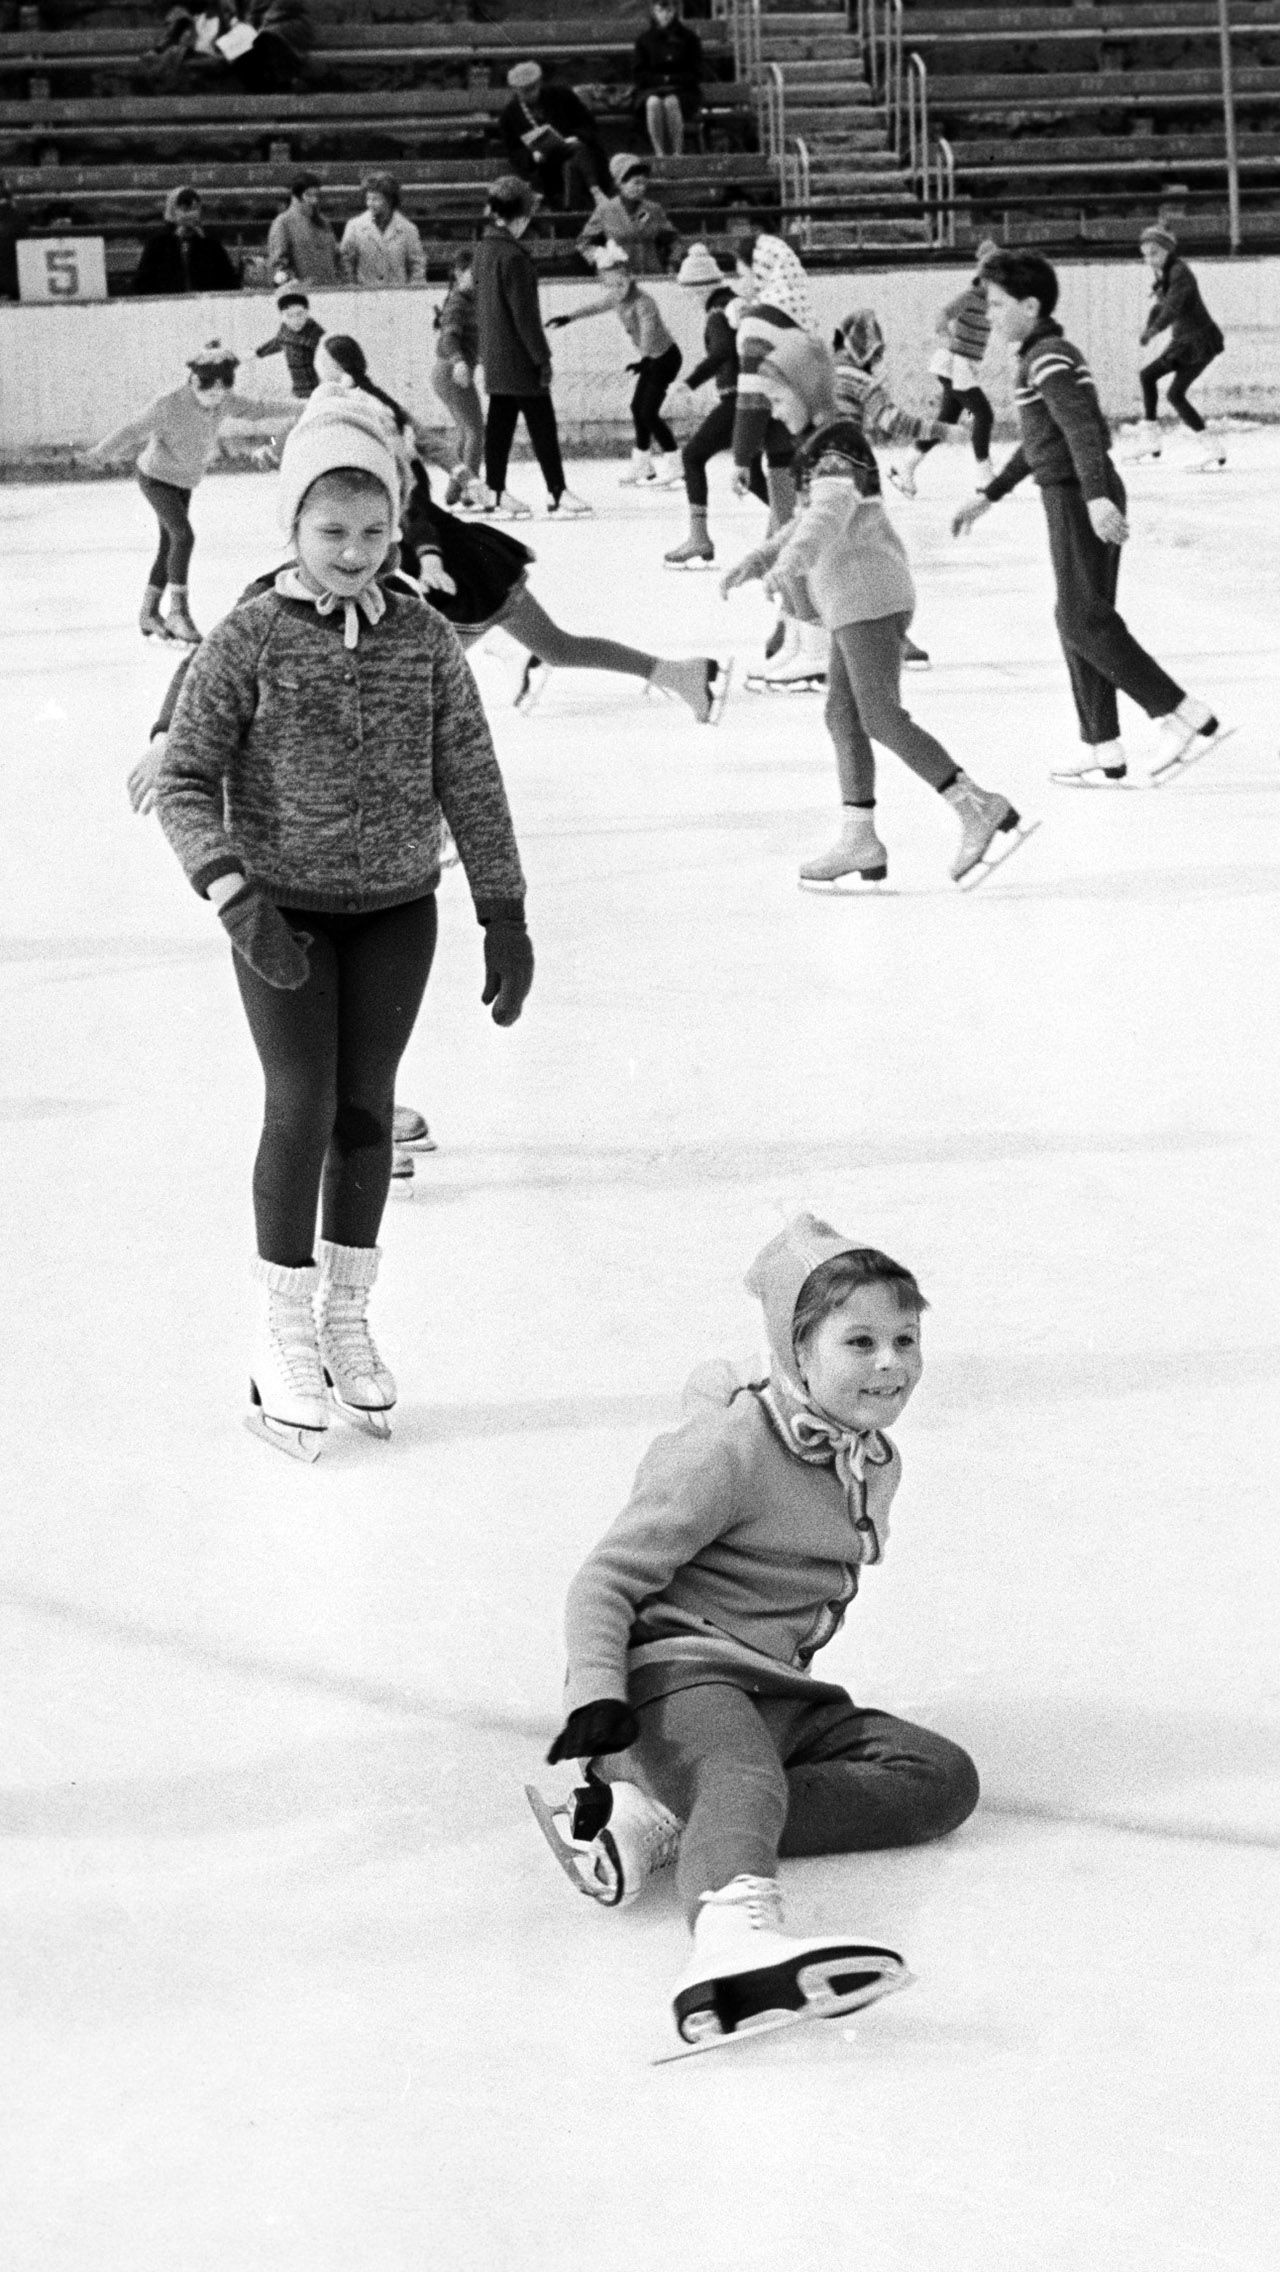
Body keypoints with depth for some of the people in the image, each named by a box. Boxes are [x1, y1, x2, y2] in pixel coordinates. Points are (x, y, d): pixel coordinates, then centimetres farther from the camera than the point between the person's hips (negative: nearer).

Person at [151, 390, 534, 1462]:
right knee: (303, 1105, -6)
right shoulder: (250, 638, -12)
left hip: (397, 909, 3)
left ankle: (346, 1317, 25)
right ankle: (284, 1334, 8)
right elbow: (186, 781, -12)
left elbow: (471, 785, 0)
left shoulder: (426, 638, -4)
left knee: (368, 1106, 10)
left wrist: (507, 920, -1)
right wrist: (236, 899, -25)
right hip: (285, 910, -3)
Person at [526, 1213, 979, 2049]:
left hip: (784, 1692, 8)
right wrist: (596, 1694, -21)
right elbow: (608, 1578, -10)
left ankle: (662, 1821, -28)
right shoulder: (731, 1449, -11)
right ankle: (734, 1934, -72)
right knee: (747, 1777, -37)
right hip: (682, 1671, -8)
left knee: (944, 1778, -12)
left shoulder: (874, 1464, 14)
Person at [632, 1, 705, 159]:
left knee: (671, 102, -37)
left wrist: (671, 80, -11)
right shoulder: (644, 39, 10)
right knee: (653, 102, -36)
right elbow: (638, 73, 5)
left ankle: (677, 152, -33)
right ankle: (659, 152, -37)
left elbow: (697, 73, 4)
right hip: (651, 91, 1)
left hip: (683, 90, -1)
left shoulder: (688, 38, 8)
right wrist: (662, 80, -11)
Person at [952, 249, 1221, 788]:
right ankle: (1104, 752, 12)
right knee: (1079, 621, 11)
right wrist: (989, 496, 32)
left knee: (1085, 621, -9)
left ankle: (1184, 714, -9)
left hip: (1078, 498, -10)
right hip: (1078, 497, 10)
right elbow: (1039, 443, 28)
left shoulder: (1047, 358, -14)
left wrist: (1096, 497, -38)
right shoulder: (1051, 355, 19)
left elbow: (1081, 426, -27)